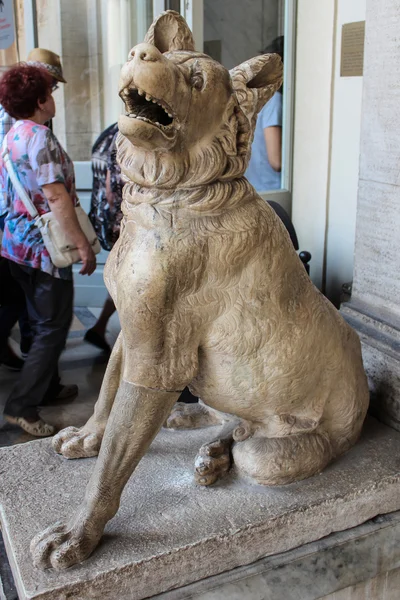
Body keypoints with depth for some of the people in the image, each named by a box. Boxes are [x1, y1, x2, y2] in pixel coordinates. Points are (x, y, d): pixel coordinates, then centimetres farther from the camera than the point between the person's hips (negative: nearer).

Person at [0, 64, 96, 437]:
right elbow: (56, 197, -24)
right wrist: (82, 245, -22)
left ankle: (47, 387, 33)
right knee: (54, 327, -1)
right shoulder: (40, 137, -16)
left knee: (41, 320, 20)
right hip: (44, 244, -9)